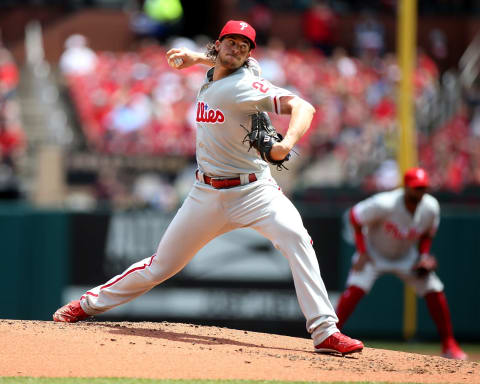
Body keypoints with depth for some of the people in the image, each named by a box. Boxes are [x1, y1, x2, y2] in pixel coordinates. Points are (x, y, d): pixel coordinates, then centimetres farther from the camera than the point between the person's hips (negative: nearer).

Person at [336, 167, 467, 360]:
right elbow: (355, 217, -19)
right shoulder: (385, 205, -32)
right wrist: (362, 253, -21)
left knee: (435, 291, -8)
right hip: (375, 254, -4)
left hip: (408, 257, 4)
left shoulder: (431, 208, -17)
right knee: (355, 289, -26)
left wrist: (424, 256, -12)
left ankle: (450, 345, 3)